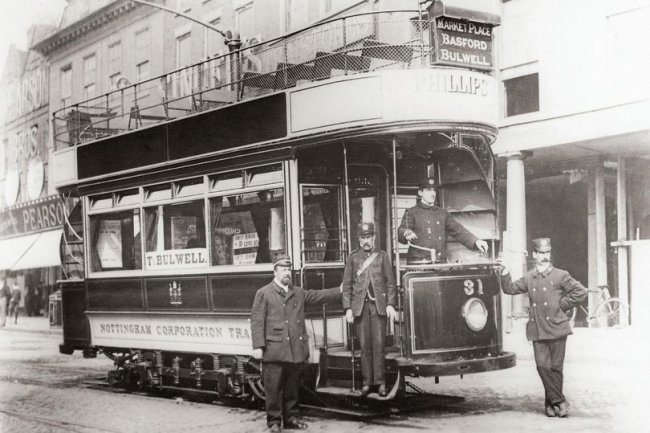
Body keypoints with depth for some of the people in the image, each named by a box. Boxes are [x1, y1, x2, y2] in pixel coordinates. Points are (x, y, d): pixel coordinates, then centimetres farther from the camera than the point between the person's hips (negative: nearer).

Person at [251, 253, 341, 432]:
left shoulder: (298, 293, 17)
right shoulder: (263, 293, 1)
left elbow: (318, 296, 19)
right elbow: (257, 322, -4)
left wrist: (340, 291, 12)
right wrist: (258, 346, -12)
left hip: (296, 349, 5)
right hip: (274, 350, -5)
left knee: (292, 386, 12)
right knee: (274, 388, -2)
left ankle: (291, 418, 22)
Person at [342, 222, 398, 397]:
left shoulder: (382, 256, 9)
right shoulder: (353, 258, 9)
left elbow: (390, 282, 7)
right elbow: (347, 285, 8)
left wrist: (390, 304, -3)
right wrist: (348, 308, 0)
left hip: (378, 305, -1)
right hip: (360, 306, 1)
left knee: (378, 344, -3)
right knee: (364, 345, 2)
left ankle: (380, 382, 2)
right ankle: (367, 382, 8)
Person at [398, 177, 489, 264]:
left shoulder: (442, 213, 17)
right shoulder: (411, 212, 5)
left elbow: (457, 229, 12)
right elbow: (402, 230, -8)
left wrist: (475, 241, -2)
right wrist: (407, 233, -34)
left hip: (440, 262, 4)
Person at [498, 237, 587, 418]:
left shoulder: (560, 276, -2)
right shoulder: (529, 278, 10)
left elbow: (581, 292, -4)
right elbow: (511, 289, 14)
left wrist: (562, 305, -4)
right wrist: (505, 272, -1)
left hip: (557, 328, -3)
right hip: (537, 330, 3)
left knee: (556, 367, 2)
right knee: (543, 366, -8)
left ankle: (551, 403, 15)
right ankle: (560, 402, 1)